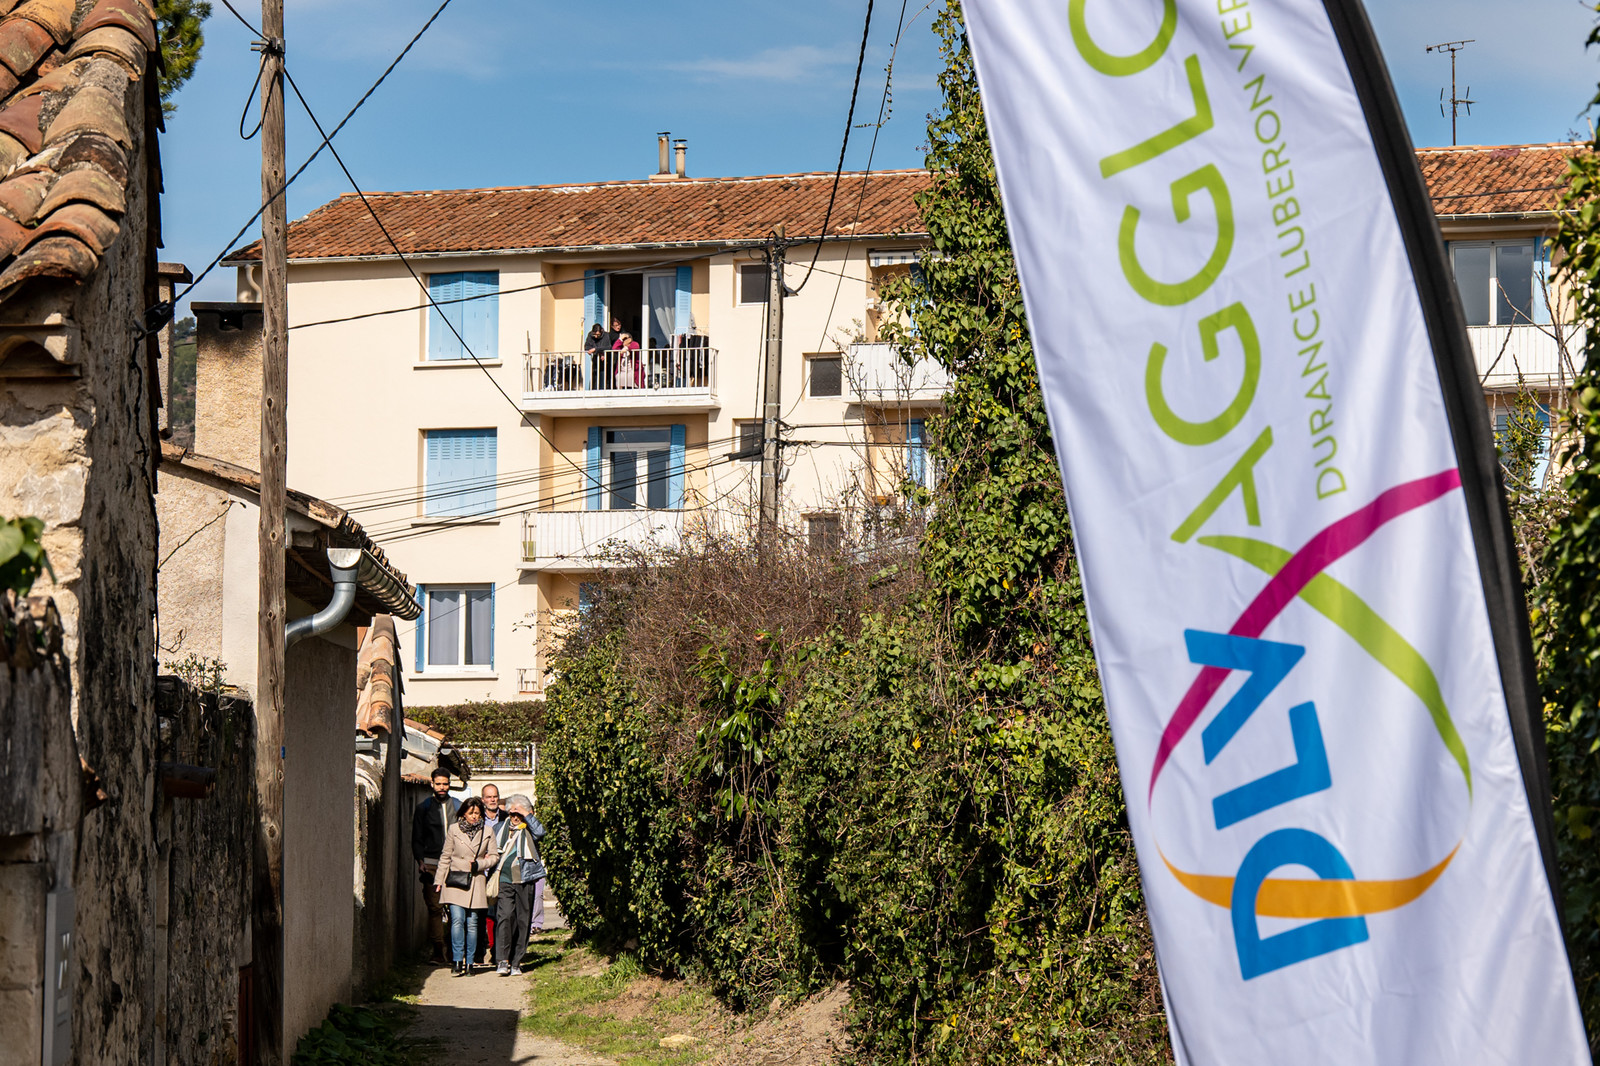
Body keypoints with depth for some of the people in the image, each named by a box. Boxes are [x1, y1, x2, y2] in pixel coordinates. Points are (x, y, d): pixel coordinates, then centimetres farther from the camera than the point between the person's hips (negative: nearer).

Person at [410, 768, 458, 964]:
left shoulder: (458, 806, 12)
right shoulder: (424, 808, 9)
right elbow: (417, 839, 9)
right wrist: (420, 861, -4)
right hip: (432, 864, -1)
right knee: (434, 907, -6)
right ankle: (438, 950, -3)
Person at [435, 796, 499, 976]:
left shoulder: (487, 833, 7)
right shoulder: (454, 830, 5)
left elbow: (494, 856, 12)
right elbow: (445, 857, 9)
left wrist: (479, 864, -6)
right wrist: (439, 880, 7)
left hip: (476, 881, 1)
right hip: (455, 880, -1)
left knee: (472, 922, 0)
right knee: (457, 919, -13)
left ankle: (469, 962, 7)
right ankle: (457, 961, -13)